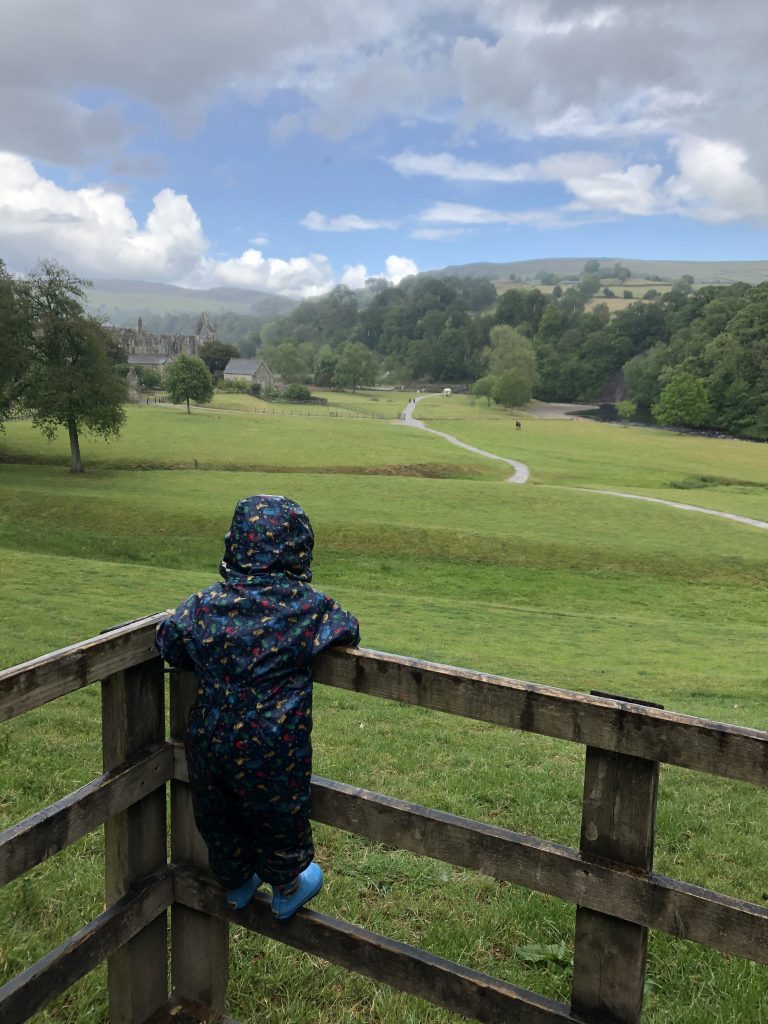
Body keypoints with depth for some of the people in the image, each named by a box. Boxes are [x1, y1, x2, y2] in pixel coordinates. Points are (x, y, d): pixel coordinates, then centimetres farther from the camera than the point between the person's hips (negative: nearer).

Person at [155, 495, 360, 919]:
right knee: (279, 815, 22)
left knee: (219, 815, 27)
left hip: (209, 739, 3)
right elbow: (350, 630, 0)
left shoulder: (206, 603, -9)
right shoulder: (307, 605, -16)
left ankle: (236, 883, 50)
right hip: (272, 746, -3)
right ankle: (287, 888, 44)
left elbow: (167, 640, 5)